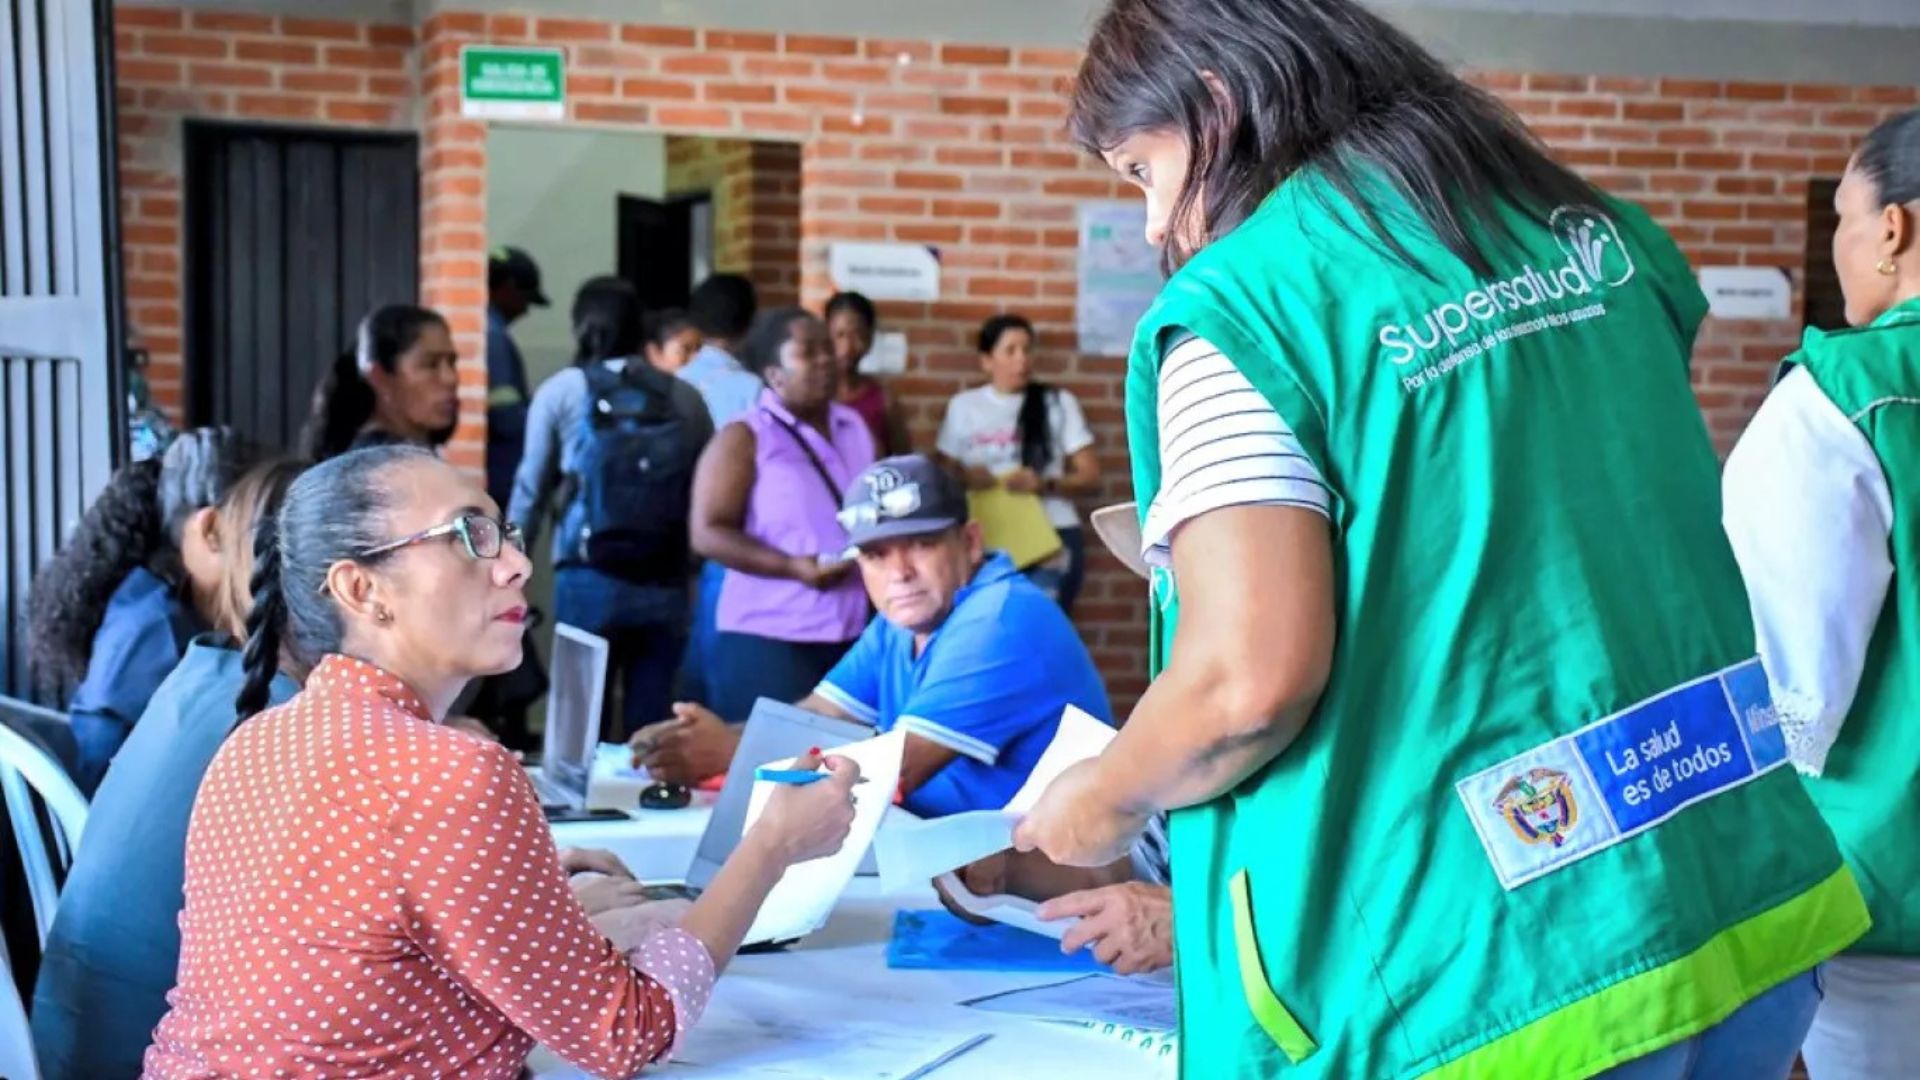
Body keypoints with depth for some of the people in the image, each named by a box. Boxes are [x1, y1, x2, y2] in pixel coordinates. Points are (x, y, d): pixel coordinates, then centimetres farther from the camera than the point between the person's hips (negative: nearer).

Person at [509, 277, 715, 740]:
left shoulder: (561, 391, 3)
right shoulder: (685, 397, 7)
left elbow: (530, 492, 6)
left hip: (589, 581, -2)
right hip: (665, 586, 2)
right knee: (653, 731, 6)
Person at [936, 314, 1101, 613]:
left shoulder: (1058, 403, 5)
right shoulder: (962, 406, 8)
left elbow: (1091, 477, 3)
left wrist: (1046, 484, -15)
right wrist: (965, 480, -11)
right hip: (988, 541, 1)